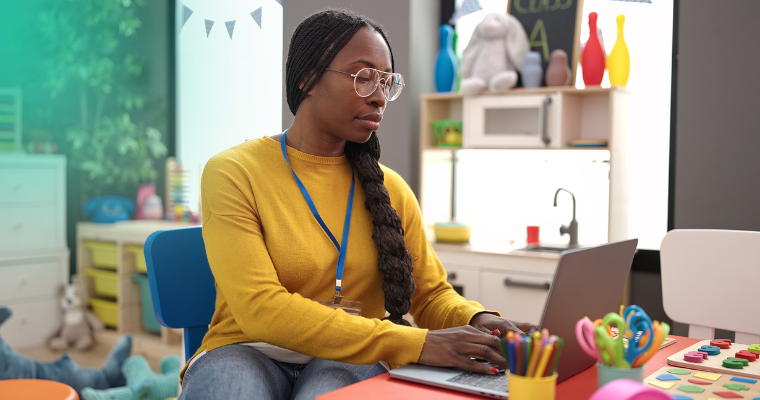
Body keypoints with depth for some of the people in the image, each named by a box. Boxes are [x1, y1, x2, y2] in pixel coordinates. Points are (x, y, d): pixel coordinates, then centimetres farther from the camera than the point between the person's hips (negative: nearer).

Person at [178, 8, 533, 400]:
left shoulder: (389, 189, 8)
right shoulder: (233, 173, -6)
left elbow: (432, 294, 13)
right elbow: (260, 309, -17)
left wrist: (477, 321, -14)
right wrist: (414, 343, -24)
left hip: (350, 362, 3)